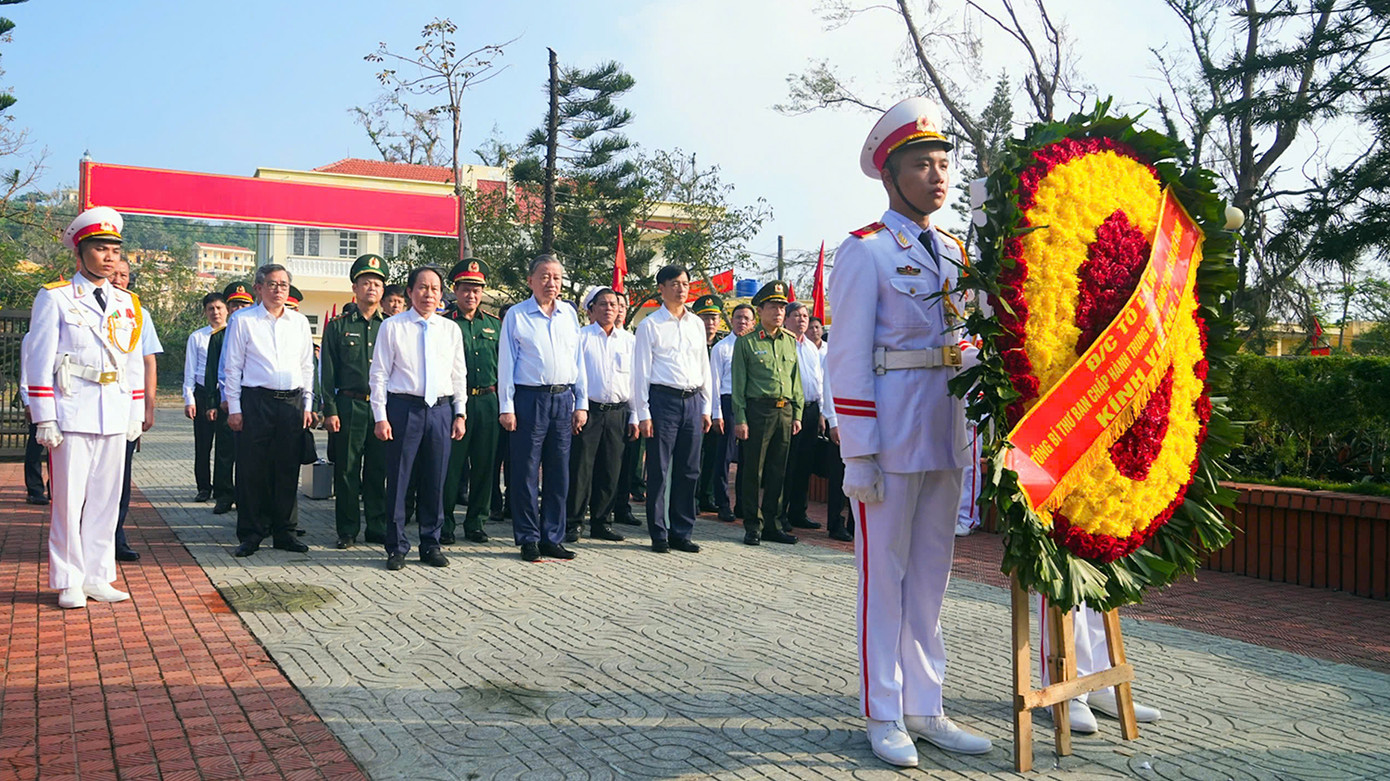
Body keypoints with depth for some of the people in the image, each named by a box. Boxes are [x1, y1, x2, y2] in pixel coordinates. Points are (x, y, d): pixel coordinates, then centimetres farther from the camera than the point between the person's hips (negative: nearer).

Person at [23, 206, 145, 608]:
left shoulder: (127, 303, 13)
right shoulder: (54, 298, 0)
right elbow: (38, 360, -3)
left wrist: (135, 416, 12)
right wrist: (44, 419, -9)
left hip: (115, 416, 4)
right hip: (72, 413, -4)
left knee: (106, 496, 7)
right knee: (69, 497, -1)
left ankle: (96, 577, 16)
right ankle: (68, 582, 10)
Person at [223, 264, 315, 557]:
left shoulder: (300, 322, 13)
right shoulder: (243, 321, 3)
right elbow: (232, 367, 2)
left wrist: (307, 405, 10)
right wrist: (234, 408, -3)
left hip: (292, 403, 3)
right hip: (256, 402, -3)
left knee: (288, 470, 6)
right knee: (252, 470, -1)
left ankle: (284, 531, 16)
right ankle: (250, 534, 9)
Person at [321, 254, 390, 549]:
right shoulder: (338, 326, 6)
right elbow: (328, 372, 3)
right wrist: (330, 410, -5)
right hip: (349, 407, -2)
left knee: (379, 472, 6)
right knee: (347, 472, 3)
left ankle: (378, 528, 16)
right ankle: (347, 531, 12)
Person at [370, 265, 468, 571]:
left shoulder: (451, 330, 11)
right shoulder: (392, 327, 2)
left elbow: (459, 375, 14)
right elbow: (379, 374, 0)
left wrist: (460, 413, 7)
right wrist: (380, 417, -6)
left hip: (441, 410, 3)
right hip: (403, 408, -3)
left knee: (435, 481, 8)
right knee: (398, 479, 0)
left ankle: (431, 544, 19)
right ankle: (397, 547, 11)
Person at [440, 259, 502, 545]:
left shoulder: (494, 324, 13)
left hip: (487, 401, 4)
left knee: (485, 465, 6)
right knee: (451, 465, -2)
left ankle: (475, 523, 18)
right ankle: (445, 524, 10)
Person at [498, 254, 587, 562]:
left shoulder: (569, 313, 13)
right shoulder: (516, 315, 2)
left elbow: (578, 360, 14)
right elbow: (506, 363, 0)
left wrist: (581, 403, 9)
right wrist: (506, 407, -6)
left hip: (563, 399, 4)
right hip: (529, 398, -4)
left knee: (559, 473, 7)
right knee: (526, 473, -1)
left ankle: (553, 538, 16)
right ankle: (528, 539, 9)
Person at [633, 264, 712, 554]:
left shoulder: (696, 323, 14)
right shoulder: (650, 325, 0)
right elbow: (641, 371, -2)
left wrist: (706, 408, 13)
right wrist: (643, 414, -7)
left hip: (692, 400, 5)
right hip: (663, 399, -4)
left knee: (689, 471, 7)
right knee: (658, 470, -1)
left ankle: (682, 532, 17)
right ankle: (659, 534, 9)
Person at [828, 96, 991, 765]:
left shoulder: (956, 253, 14)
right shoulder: (864, 251, -6)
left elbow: (969, 346, 18)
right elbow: (848, 361, -11)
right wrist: (859, 456, -15)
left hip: (946, 434, 7)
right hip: (890, 432, -6)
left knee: (932, 573, 12)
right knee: (884, 572, 3)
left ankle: (925, 709, 24)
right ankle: (884, 716, 16)